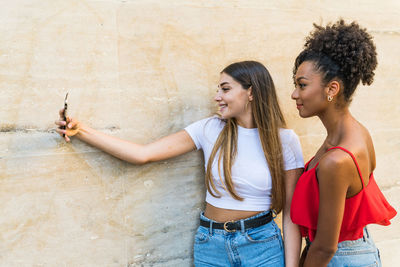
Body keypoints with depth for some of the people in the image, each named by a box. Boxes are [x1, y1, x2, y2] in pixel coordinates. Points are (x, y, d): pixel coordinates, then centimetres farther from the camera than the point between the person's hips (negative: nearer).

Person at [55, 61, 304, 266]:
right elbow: (142, 154, -8)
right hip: (210, 244, 2)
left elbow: (291, 213, -4)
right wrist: (81, 130, -12)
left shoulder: (285, 140, -6)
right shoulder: (211, 129, -3)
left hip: (262, 246, -1)